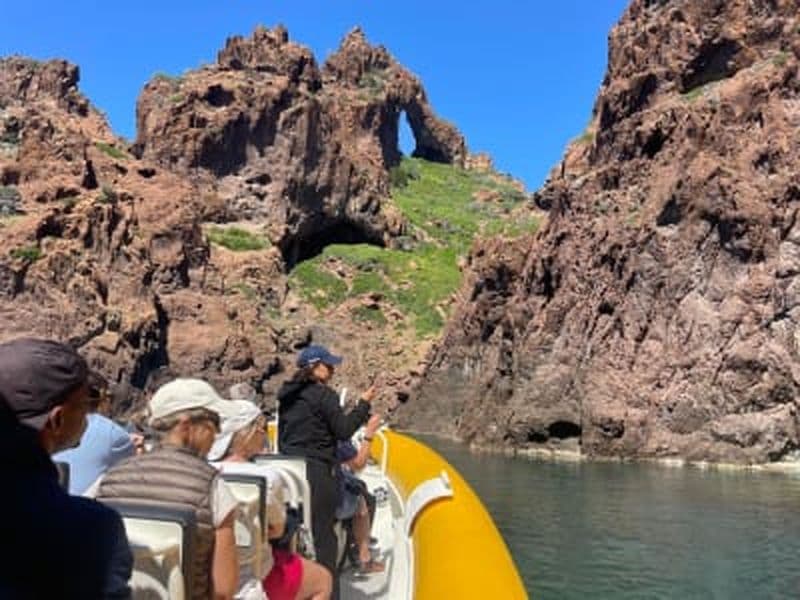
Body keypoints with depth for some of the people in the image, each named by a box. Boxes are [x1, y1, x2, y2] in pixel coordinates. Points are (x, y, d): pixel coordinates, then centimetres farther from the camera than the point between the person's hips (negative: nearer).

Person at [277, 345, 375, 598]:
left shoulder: (287, 396, 14)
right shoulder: (323, 395, -9)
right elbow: (344, 430, -10)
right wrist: (364, 404, 0)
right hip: (317, 471, -7)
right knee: (323, 535, -1)